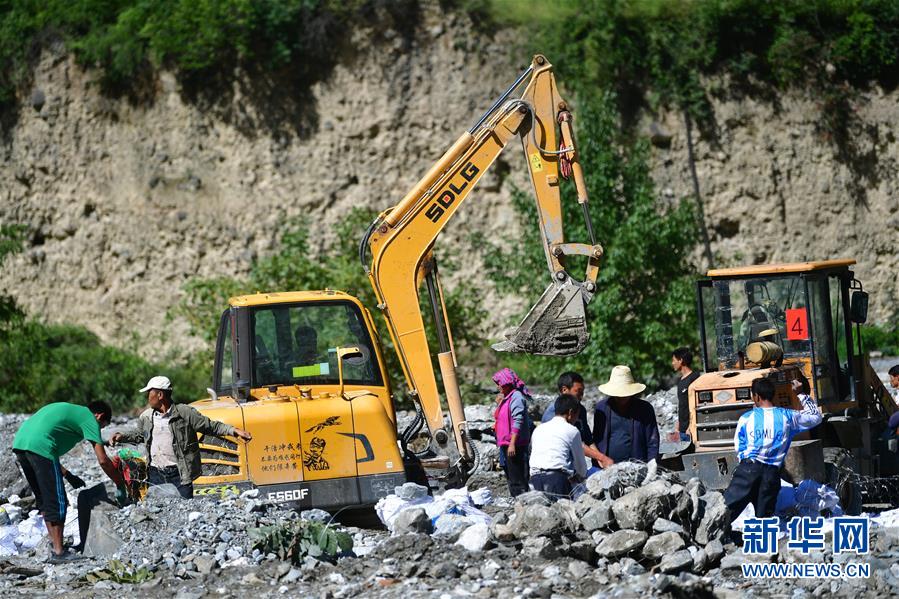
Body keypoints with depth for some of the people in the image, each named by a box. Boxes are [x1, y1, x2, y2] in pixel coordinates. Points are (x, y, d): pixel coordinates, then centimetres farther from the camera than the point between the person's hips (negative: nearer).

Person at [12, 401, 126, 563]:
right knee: (56, 501, -2)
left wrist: (67, 475, 32)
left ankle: (54, 543, 25)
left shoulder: (69, 410, 32)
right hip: (40, 446, -9)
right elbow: (103, 460, 2)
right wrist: (120, 484, 13)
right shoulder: (89, 419, 8)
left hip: (19, 442, 9)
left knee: (43, 499, 19)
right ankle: (58, 552, -2)